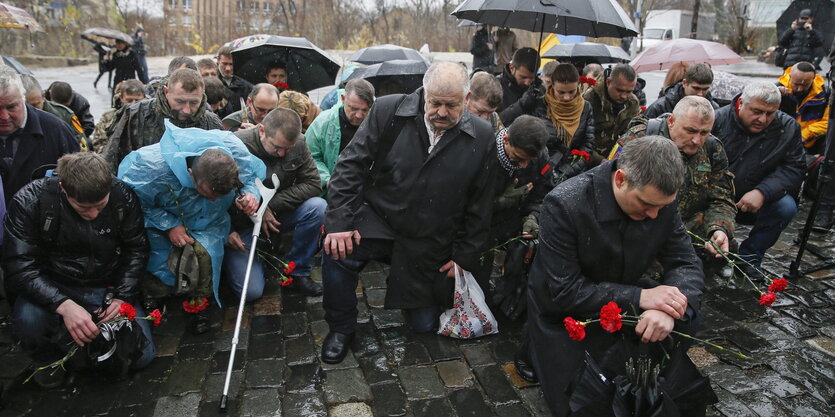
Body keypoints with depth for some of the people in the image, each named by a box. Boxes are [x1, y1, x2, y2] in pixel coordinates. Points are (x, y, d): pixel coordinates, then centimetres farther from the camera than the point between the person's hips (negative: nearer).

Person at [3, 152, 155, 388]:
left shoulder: (123, 197, -15)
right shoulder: (30, 201, -20)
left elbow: (136, 249, -2)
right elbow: (19, 268, -22)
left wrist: (123, 297, -14)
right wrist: (64, 306, -36)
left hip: (108, 287, 1)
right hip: (54, 289, -1)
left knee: (142, 356, -11)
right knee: (28, 320, -35)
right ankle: (48, 358, 3)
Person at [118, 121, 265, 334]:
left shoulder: (236, 151, -28)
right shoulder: (151, 168, -35)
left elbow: (253, 175, -6)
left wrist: (250, 194, -28)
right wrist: (169, 225, -26)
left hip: (206, 224, 1)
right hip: (163, 226, -1)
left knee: (204, 253, -31)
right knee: (160, 283, -6)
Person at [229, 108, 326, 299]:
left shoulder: (298, 143, -11)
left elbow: (312, 183, -12)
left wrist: (271, 205, -20)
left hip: (275, 214, 4)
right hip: (241, 223, -4)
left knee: (317, 207, -26)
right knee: (251, 291, -15)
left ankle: (297, 272, -7)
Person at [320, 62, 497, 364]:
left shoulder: (482, 137, -8)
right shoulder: (388, 111, -10)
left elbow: (480, 204, 0)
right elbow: (351, 165, -9)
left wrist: (465, 256, 0)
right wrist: (340, 222, -18)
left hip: (430, 245, 1)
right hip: (378, 220, -1)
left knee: (424, 324, 7)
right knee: (338, 253, -30)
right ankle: (341, 328, 0)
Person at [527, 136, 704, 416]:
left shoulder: (661, 199, -14)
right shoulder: (563, 204, -29)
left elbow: (686, 265, -8)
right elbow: (564, 293, -27)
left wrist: (669, 310, -29)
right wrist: (640, 297, -31)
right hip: (564, 319, -5)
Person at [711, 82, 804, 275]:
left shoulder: (788, 127, -2)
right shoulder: (719, 119, -10)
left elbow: (793, 169, -6)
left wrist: (762, 192, -24)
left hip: (757, 202, 2)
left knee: (787, 207, -27)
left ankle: (748, 257, -6)